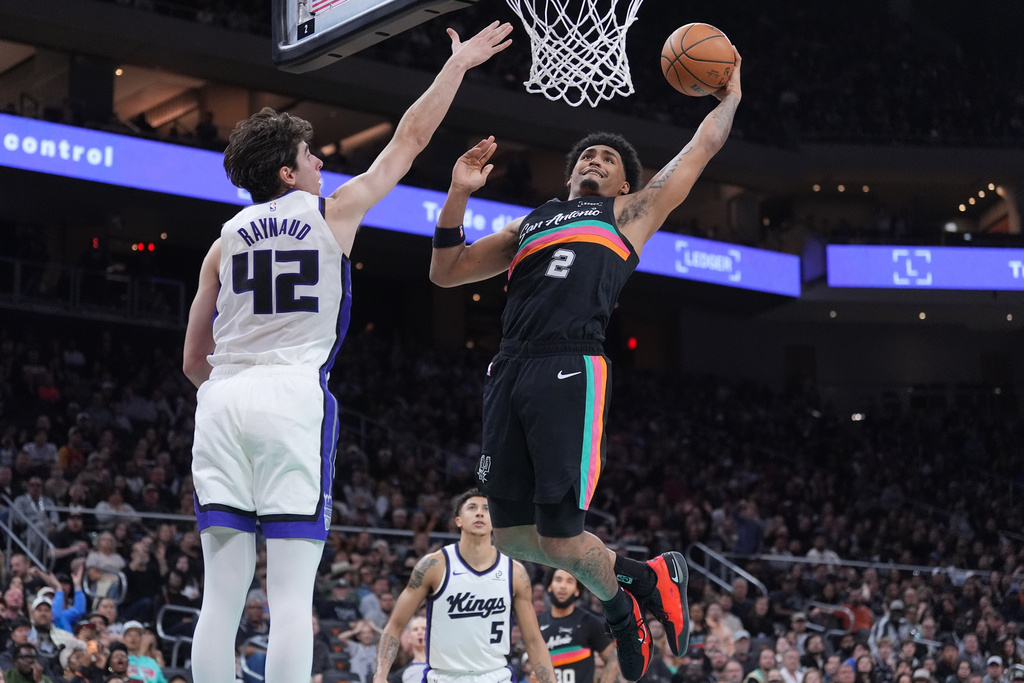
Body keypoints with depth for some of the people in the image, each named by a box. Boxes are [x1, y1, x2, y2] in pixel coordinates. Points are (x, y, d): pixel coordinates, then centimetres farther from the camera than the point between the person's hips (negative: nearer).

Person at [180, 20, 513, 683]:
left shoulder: (225, 241, 19)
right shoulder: (333, 212, 9)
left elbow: (194, 363, 21)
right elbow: (410, 138, 19)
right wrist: (458, 64, 29)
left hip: (223, 402, 4)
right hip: (295, 395, -4)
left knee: (222, 594, 3)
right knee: (292, 595, -6)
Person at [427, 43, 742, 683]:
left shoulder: (630, 211, 20)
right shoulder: (531, 222, 31)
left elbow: (702, 147, 23)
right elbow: (445, 272, 27)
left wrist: (729, 97, 39)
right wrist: (459, 195, 17)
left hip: (572, 370, -5)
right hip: (510, 372, 6)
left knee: (560, 536, -13)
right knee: (511, 533, 4)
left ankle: (636, 585, 18)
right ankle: (625, 584, 26)